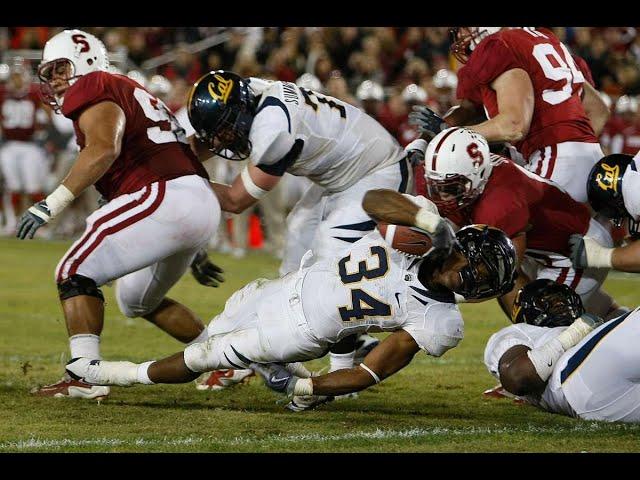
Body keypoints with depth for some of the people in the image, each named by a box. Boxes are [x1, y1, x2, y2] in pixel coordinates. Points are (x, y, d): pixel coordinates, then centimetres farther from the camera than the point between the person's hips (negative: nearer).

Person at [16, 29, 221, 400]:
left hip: (165, 199, -9)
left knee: (76, 275, -5)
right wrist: (193, 252, 34)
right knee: (138, 300, 28)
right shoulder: (133, 95, 29)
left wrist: (52, 204, -24)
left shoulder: (93, 91, 1)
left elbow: (104, 150, -19)